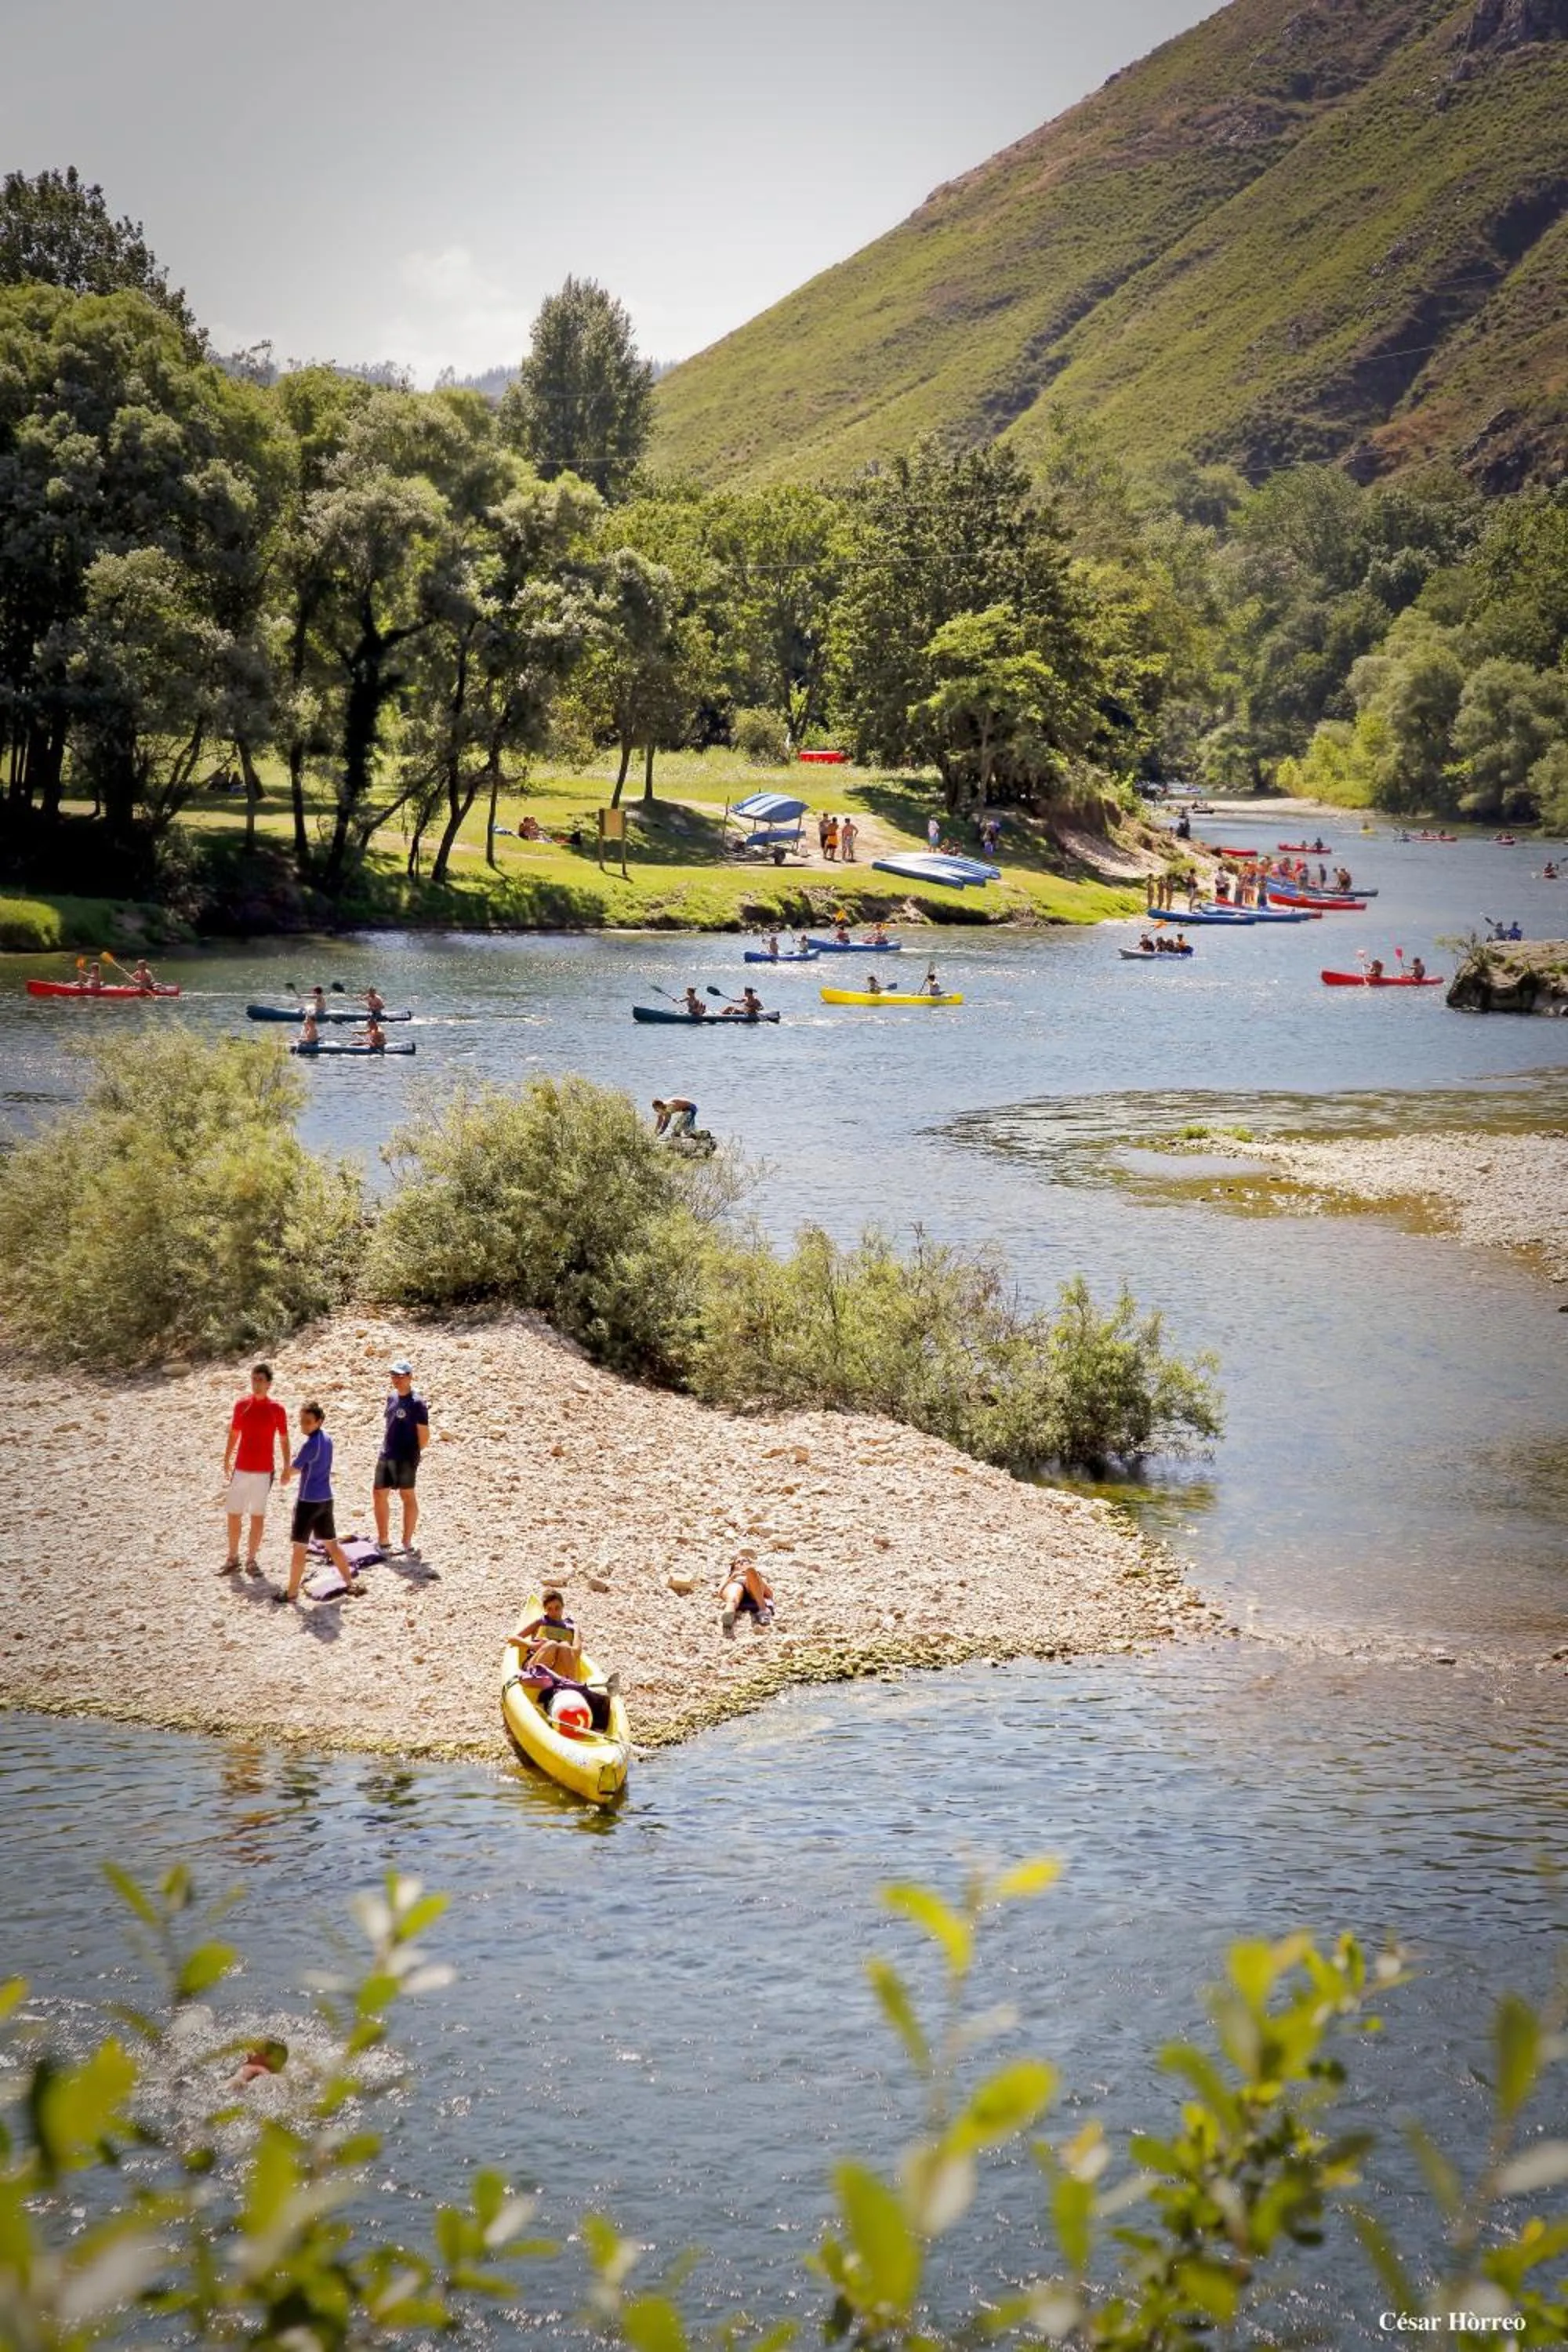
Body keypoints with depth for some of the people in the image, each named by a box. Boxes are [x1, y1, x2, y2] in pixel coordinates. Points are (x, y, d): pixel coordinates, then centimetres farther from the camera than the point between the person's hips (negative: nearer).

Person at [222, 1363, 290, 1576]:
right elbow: (234, 1435, 10)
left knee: (258, 1516, 6)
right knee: (233, 1514, 3)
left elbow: (283, 1440, 2)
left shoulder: (277, 1409, -4)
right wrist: (226, 1462, 9)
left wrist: (286, 1468, -2)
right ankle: (233, 1558, 14)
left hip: (264, 1471, -2)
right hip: (241, 1469, 2)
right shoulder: (241, 1405, 2)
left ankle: (252, 1560, 15)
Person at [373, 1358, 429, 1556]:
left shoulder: (417, 1403, -12)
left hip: (406, 1460, -8)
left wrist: (413, 1454, -2)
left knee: (408, 1497, 0)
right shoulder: (392, 1398, 11)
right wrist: (384, 1449, 14)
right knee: (379, 1495, 11)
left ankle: (407, 1542, 9)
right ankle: (382, 1540, 22)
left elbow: (424, 1436, -11)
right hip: (386, 1457, 8)